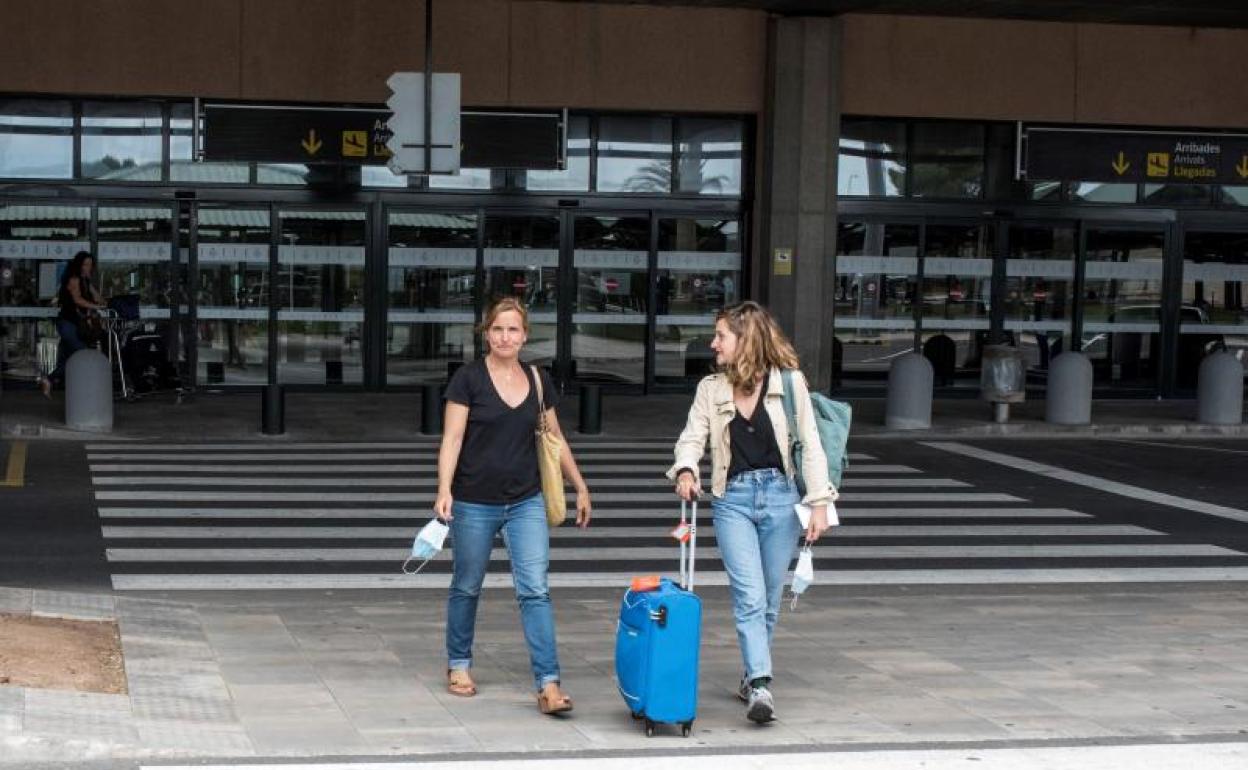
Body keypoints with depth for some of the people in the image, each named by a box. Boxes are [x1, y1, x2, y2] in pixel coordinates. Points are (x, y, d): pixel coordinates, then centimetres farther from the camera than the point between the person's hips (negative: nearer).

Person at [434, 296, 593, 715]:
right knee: (467, 587, 13)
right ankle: (458, 666, 33)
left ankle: (548, 684, -10)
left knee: (535, 590, -8)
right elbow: (452, 438, -10)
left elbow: (555, 439, 17)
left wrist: (580, 487, 20)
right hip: (475, 504, -2)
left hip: (526, 503, 3)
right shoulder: (469, 378, -6)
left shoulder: (538, 381, 6)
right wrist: (444, 489, -22)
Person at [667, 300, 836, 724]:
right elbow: (693, 437, 4)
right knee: (749, 597, -12)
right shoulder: (711, 389, 7)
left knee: (769, 600, 8)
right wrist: (686, 469, -18)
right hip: (733, 499, 1)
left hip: (780, 496, -1)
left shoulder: (789, 382, -2)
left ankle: (753, 675, 26)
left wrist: (819, 503, -6)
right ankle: (760, 686, -17)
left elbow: (810, 446, -1)